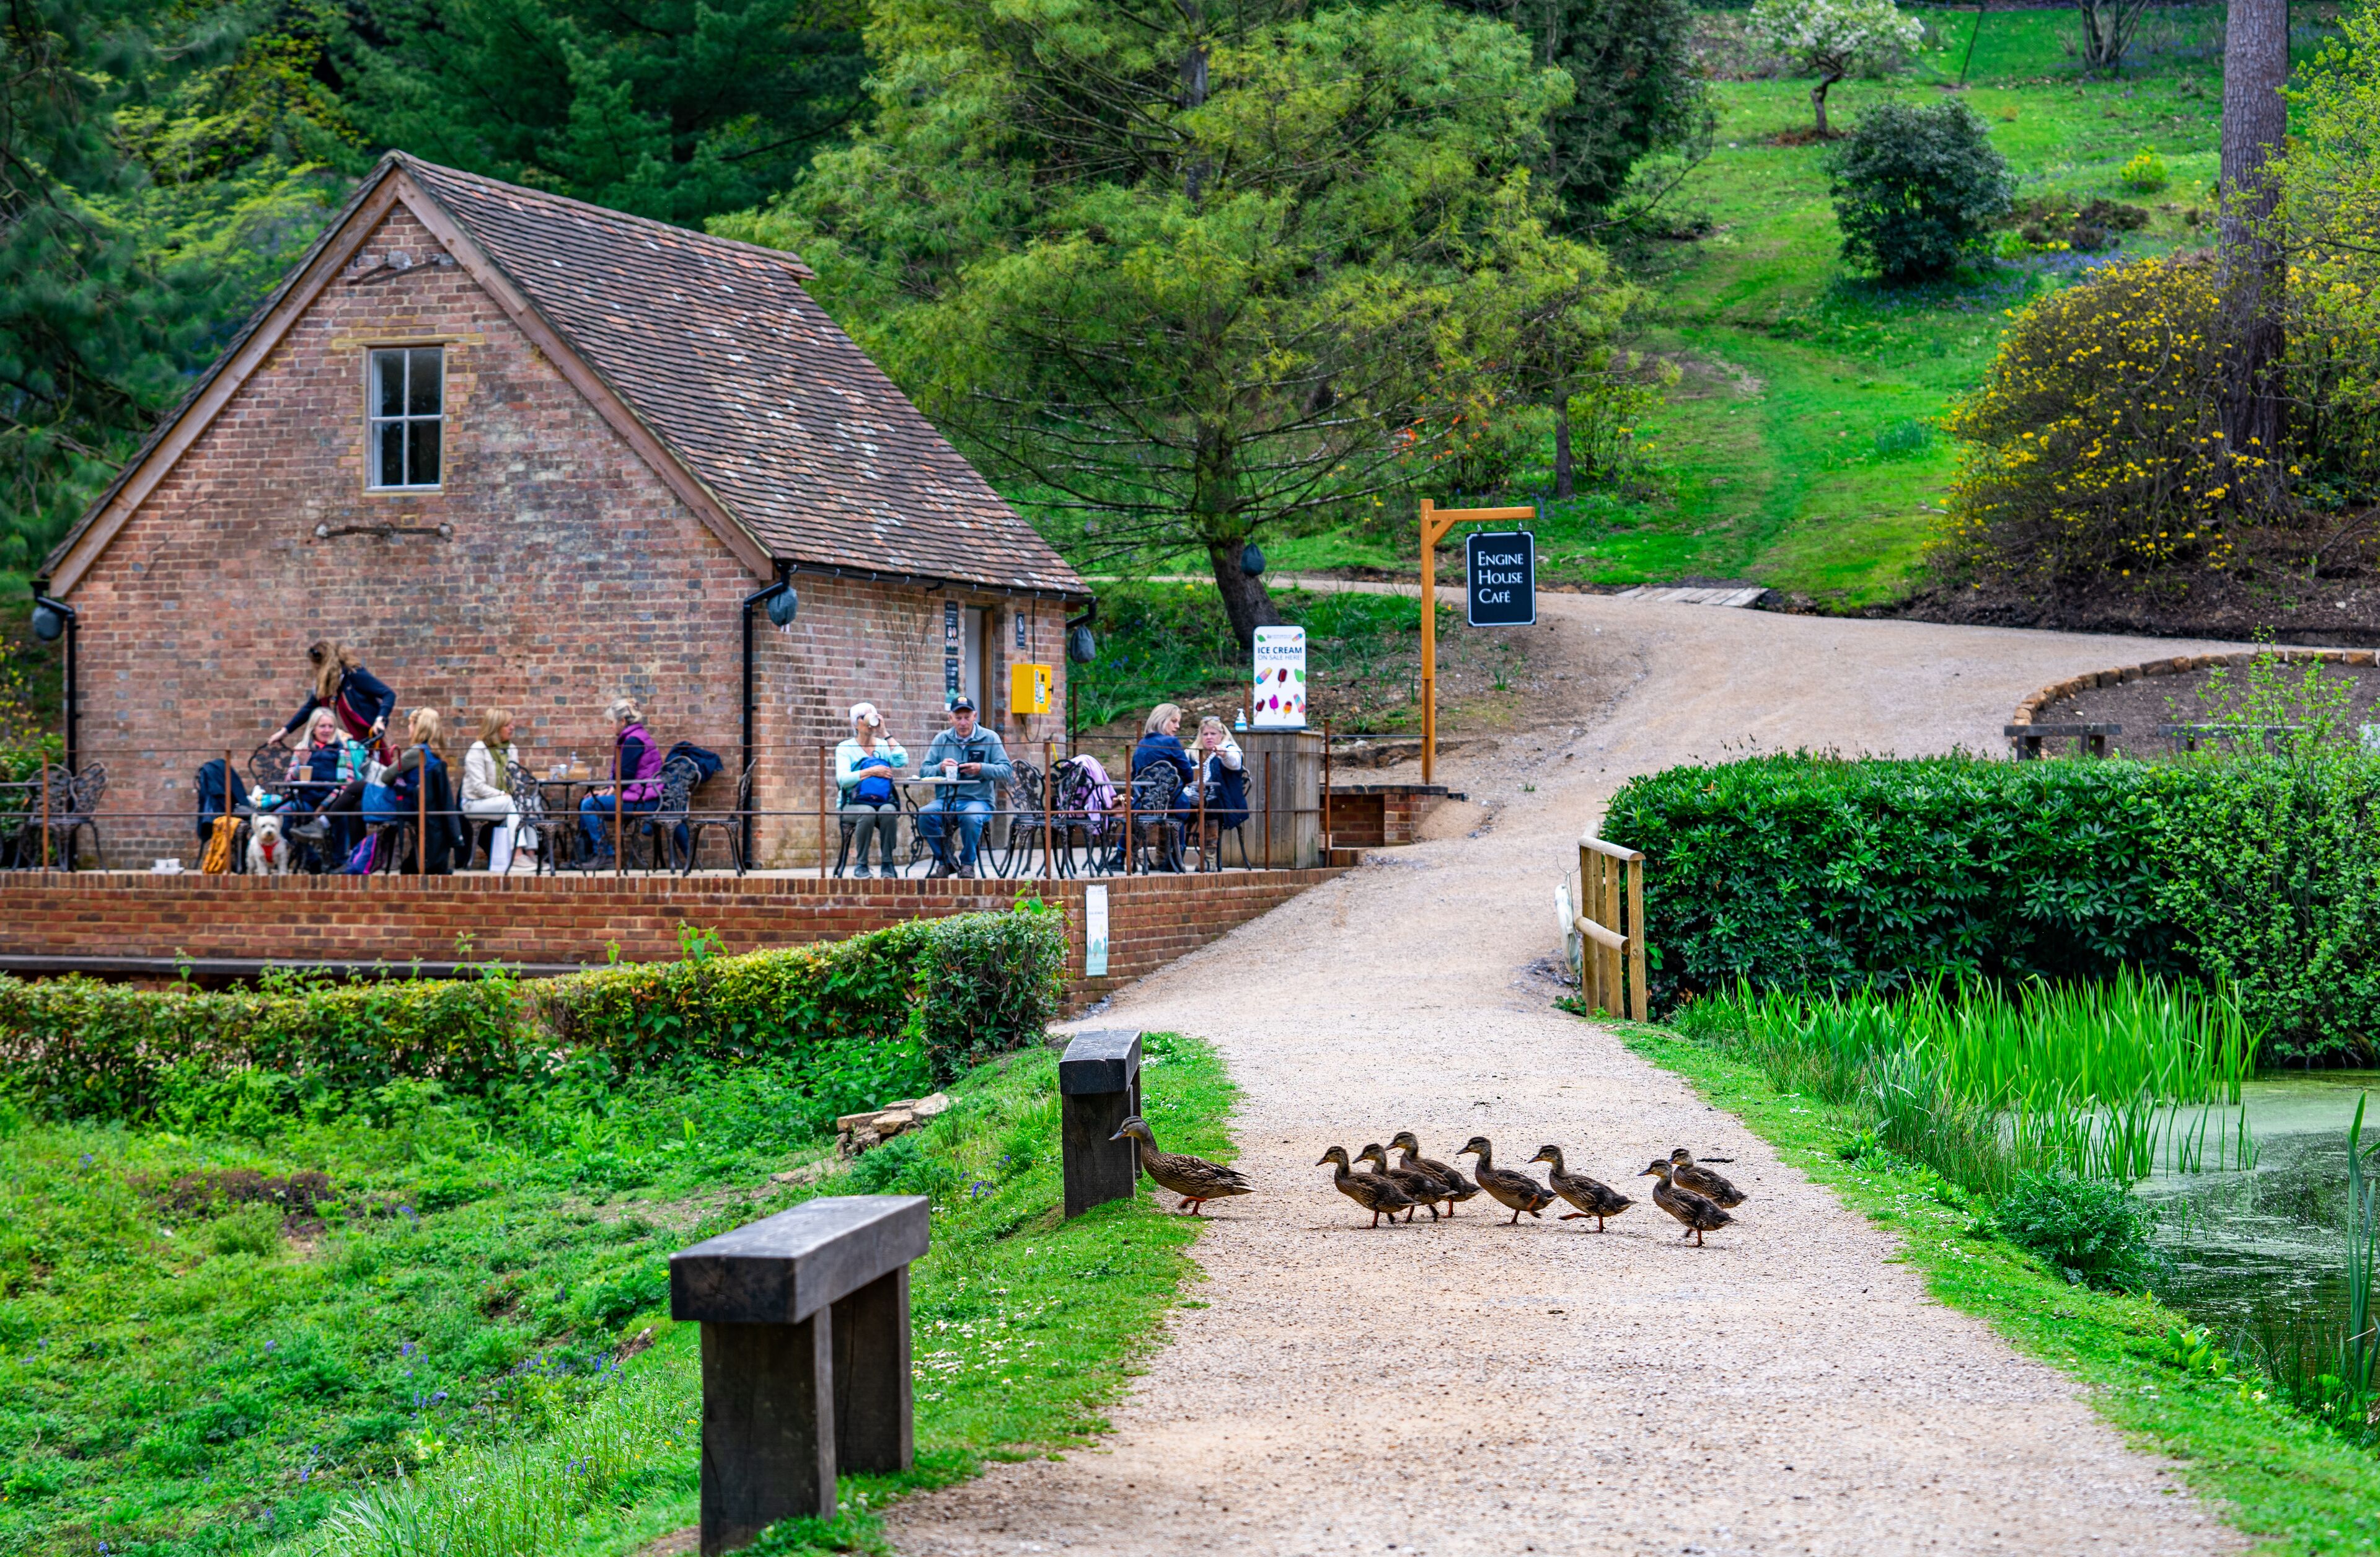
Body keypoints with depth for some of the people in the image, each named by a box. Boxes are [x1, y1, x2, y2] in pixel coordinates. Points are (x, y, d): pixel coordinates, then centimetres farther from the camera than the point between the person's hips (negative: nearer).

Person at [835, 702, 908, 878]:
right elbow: (843, 779, -9)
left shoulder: (883, 745, 15)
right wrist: (871, 772, -15)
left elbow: (902, 761, -7)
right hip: (855, 804, -2)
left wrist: (885, 734, -2)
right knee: (868, 813, -36)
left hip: (884, 802, 2)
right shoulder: (846, 748, 7)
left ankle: (888, 865, -25)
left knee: (888, 812, -34)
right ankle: (861, 865, -23)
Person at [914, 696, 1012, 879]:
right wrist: (940, 768, -16)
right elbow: (924, 771, 6)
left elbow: (1007, 771, -1)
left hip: (978, 800, -3)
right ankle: (945, 862, -7)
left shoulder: (989, 738, 5)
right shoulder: (941, 739, 12)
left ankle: (968, 864, -11)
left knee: (971, 817, -38)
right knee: (924, 815, -29)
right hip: (945, 800, 3)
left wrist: (982, 769, -18)